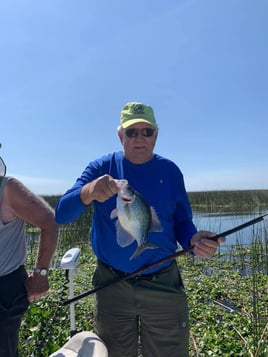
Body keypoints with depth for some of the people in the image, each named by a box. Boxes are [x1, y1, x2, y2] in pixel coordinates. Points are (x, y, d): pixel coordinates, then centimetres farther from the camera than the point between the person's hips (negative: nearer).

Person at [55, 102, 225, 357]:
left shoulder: (170, 171, -1)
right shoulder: (101, 168, -6)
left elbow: (182, 222, 4)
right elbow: (61, 215, -15)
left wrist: (194, 240, -19)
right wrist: (88, 192, -36)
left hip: (164, 285, 1)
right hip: (111, 285, 0)